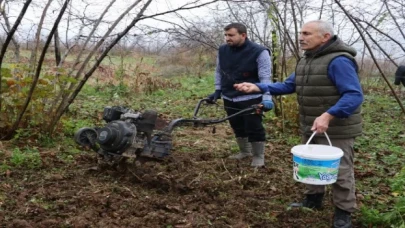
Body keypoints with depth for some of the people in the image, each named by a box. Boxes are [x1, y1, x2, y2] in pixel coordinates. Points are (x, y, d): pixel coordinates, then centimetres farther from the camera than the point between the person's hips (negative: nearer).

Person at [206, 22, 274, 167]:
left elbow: (265, 77, -17)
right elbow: (219, 72, 14)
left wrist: (266, 99, -26)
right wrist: (217, 91, 10)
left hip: (251, 99, -5)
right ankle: (245, 151, 36)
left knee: (254, 128, 1)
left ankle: (258, 157, 18)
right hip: (229, 98, 6)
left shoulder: (259, 52, -15)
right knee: (237, 127, 17)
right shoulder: (222, 50, 1)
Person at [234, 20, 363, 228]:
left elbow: (354, 95, -27)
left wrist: (328, 116, -39)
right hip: (310, 128, 9)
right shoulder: (305, 60, 9)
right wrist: (258, 88, -3)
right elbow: (288, 85, 10)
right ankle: (313, 199, 40)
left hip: (336, 130, -9)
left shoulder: (339, 61, -21)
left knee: (339, 171, 3)